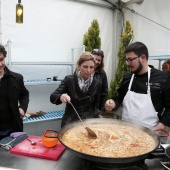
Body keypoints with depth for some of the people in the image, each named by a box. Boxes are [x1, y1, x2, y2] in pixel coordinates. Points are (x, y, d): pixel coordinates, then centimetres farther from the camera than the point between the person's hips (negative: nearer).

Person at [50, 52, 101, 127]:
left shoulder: (97, 84, -3)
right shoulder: (69, 80, -9)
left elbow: (96, 106, 6)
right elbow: (52, 97, -12)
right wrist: (61, 97, -33)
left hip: (89, 122, 2)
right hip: (70, 121, -1)